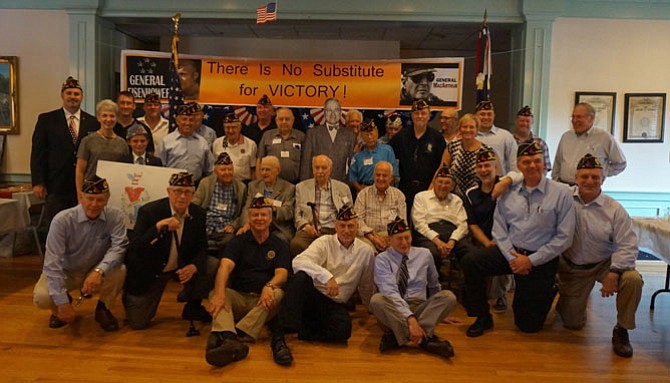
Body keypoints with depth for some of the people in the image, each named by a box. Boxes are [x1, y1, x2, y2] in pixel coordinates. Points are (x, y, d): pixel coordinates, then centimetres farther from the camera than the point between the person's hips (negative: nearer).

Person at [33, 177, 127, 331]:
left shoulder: (115, 216, -17)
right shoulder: (62, 220, -23)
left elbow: (119, 247, -25)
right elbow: (52, 263, -25)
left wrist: (99, 271, -46)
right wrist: (62, 303, -29)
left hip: (95, 272, 1)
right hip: (65, 272, 0)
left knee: (119, 270, -30)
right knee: (42, 297, -28)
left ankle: (103, 309, 0)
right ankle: (60, 310, 11)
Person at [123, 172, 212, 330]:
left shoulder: (198, 214, -9)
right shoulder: (149, 211, -21)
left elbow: (201, 247, -3)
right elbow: (134, 248, -27)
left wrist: (194, 266, -24)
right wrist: (158, 226, -40)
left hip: (182, 267, 3)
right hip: (149, 272, -3)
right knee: (137, 323, -2)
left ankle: (192, 308, 5)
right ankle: (130, 296, 33)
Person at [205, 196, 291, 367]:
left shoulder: (279, 245, 11)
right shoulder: (238, 241, 10)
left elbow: (282, 274, -4)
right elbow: (225, 267, -9)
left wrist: (269, 286, -30)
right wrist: (220, 292, -31)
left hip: (264, 300, 0)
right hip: (238, 297, 0)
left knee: (278, 294, -32)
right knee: (215, 293, -29)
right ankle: (230, 340, -56)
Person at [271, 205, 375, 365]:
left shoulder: (366, 251, 6)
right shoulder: (324, 242, -2)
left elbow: (366, 287, 20)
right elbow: (298, 262, -21)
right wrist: (327, 276, -32)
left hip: (335, 305, 2)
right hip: (312, 296, -1)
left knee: (343, 329, -32)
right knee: (301, 277, -35)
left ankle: (296, 330, -16)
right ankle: (280, 336, -38)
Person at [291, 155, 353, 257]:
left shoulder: (343, 188, 19)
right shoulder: (301, 187, 17)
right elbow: (296, 214, 14)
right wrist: (305, 225, -6)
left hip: (334, 230, 0)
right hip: (310, 230, 0)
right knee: (296, 244, -33)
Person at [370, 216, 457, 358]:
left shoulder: (424, 254, 7)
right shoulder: (382, 259, -5)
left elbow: (434, 286, 22)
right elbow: (390, 292, -19)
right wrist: (410, 319, -31)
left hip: (420, 308, 3)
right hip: (393, 310, -3)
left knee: (448, 296, -23)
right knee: (376, 300, -34)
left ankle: (395, 335, -29)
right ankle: (424, 338, -35)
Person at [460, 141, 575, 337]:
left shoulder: (561, 193, -10)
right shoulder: (509, 193, 0)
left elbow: (564, 237, -11)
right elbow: (499, 230, 2)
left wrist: (531, 260, -15)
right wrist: (512, 256, -13)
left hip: (541, 260, -3)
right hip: (510, 252, 3)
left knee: (529, 325, 4)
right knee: (469, 262, -21)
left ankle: (548, 292, 37)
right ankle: (483, 317, -3)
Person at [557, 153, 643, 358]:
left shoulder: (614, 209, -11)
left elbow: (628, 246, -13)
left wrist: (614, 272, -25)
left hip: (605, 264, 0)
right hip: (572, 268, 0)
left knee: (633, 280, -32)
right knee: (573, 324, 3)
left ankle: (621, 330, -6)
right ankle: (567, 298, 41)